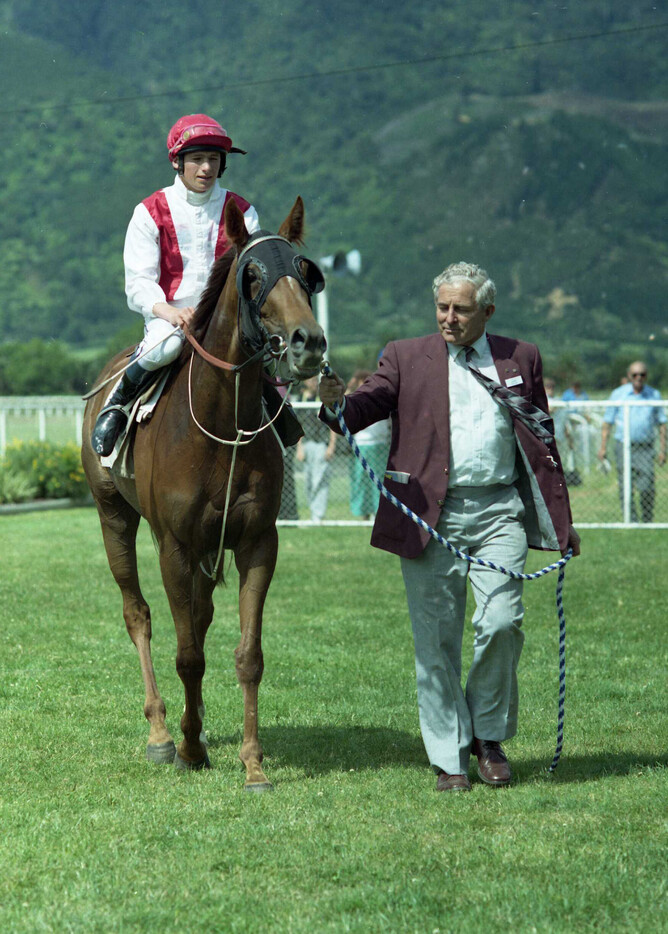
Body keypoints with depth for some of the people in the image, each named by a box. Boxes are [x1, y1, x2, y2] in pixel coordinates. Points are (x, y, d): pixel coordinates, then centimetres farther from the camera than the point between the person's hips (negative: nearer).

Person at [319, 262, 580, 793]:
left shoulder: (522, 359, 12)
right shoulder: (407, 357, 8)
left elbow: (542, 441, 16)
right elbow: (367, 407, -5)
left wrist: (561, 519, 14)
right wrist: (337, 404, -29)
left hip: (500, 513, 0)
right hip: (431, 518, 0)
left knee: (501, 622, -13)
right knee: (437, 640, 1)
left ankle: (489, 734, 9)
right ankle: (448, 758, 11)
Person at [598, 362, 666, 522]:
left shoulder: (654, 395, 8)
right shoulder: (618, 394, 5)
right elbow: (607, 422, 7)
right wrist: (603, 447, 2)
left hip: (645, 448, 0)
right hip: (623, 447, 0)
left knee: (647, 488, -9)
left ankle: (648, 523, 6)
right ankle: (631, 522, 1)